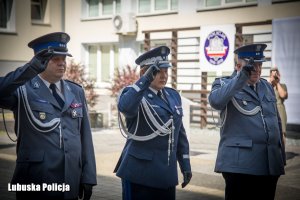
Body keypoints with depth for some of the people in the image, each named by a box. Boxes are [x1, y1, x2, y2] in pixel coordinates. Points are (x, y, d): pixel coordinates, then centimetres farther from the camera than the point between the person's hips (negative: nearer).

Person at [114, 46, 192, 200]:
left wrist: (185, 165, 14)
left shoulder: (173, 95, 12)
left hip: (166, 174, 6)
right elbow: (125, 107, -31)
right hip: (139, 173, -6)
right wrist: (146, 79, -32)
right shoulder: (135, 94, -6)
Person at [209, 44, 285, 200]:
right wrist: (242, 77, -24)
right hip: (239, 163, -5)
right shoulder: (224, 84, 1)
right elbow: (216, 101, -23)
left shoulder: (267, 86, 18)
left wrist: (282, 155, 20)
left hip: (270, 163, 6)